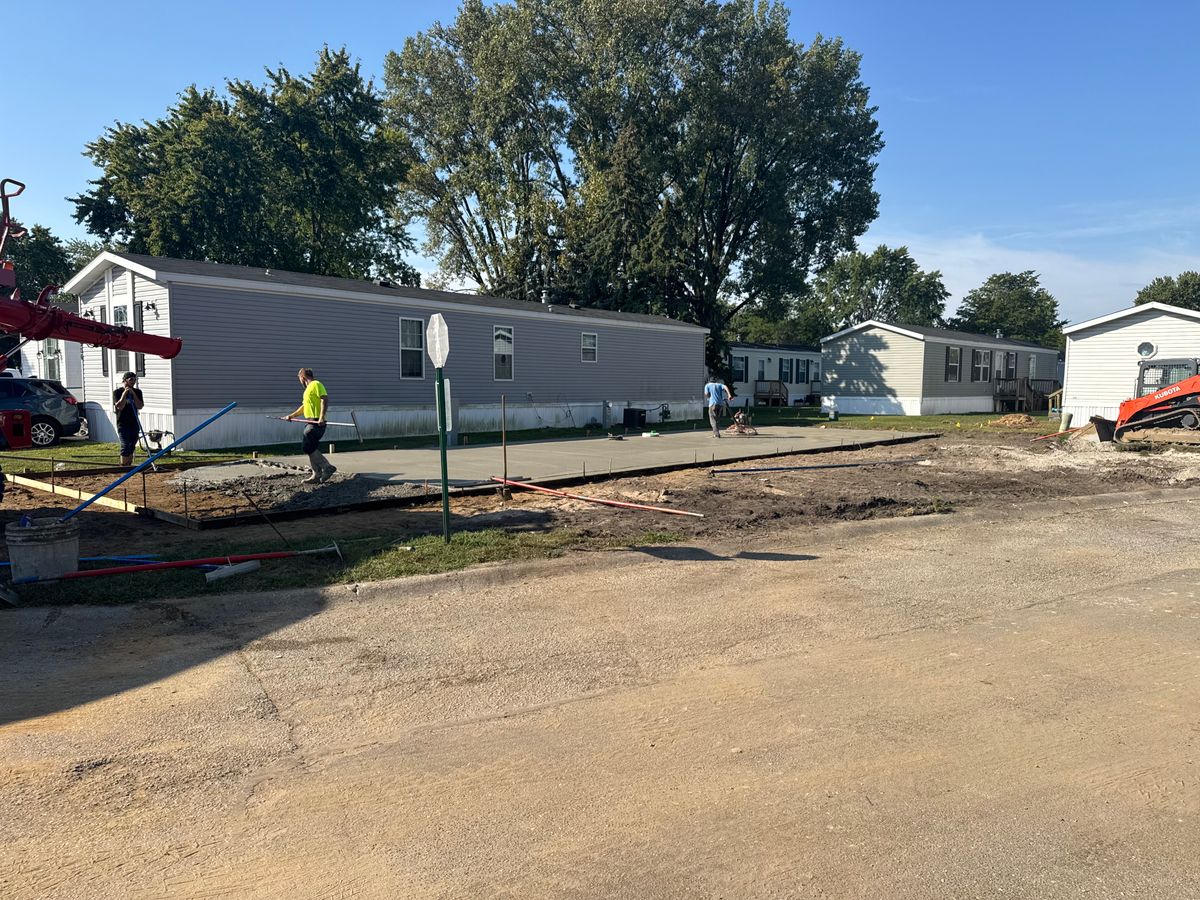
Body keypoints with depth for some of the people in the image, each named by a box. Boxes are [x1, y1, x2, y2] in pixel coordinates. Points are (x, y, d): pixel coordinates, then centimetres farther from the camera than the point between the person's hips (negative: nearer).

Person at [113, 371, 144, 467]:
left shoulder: (137, 392, 8)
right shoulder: (117, 392, -2)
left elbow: (140, 406, -3)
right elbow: (120, 406, -13)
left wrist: (133, 394, -11)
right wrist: (124, 394, -16)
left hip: (134, 423, 4)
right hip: (123, 423, -4)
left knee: (132, 447, 9)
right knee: (125, 446, -12)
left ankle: (129, 466, 16)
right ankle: (123, 466, -8)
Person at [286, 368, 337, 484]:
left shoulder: (316, 384, -6)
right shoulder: (308, 388, 24)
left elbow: (325, 399, -19)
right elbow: (304, 407, 33)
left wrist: (322, 417, -28)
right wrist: (291, 415, 32)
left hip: (317, 422, -10)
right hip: (311, 423, 10)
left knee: (307, 447, -15)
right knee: (310, 448, 7)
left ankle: (327, 467, -9)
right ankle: (317, 475, 10)